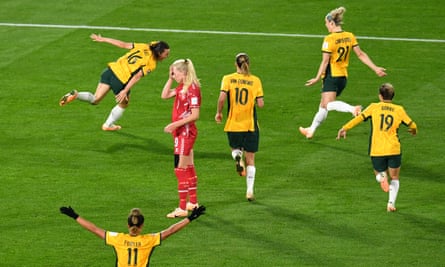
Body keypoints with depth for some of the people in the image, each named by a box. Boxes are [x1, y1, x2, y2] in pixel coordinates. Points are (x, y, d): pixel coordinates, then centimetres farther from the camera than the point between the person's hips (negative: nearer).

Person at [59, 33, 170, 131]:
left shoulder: (143, 47, 8)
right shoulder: (151, 64, -10)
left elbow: (123, 44, 11)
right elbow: (137, 76, -19)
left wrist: (103, 39, 19)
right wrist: (125, 91, -20)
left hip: (112, 69, 6)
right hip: (121, 80, -6)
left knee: (95, 99, 14)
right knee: (123, 104, 24)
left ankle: (75, 95, -10)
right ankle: (108, 125, 37)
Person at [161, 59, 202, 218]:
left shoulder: (192, 89, -19)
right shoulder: (181, 87, 9)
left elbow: (195, 115, -23)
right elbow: (164, 95, 16)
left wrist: (175, 124, -24)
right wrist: (170, 79, 7)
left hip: (186, 132, -10)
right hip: (180, 132, 10)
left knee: (180, 170, -8)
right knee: (188, 168, 19)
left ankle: (182, 208, -5)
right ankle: (193, 202, 31)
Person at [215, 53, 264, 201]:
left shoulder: (228, 79, -3)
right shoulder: (255, 81, -2)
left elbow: (222, 98, -15)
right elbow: (260, 104, -7)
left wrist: (218, 113, 1)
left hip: (233, 124, 0)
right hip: (251, 125, 0)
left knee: (235, 148, 26)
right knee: (250, 160, 9)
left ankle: (237, 157, -10)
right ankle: (250, 191, 3)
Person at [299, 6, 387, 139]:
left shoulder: (329, 39, -14)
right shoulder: (350, 36, 5)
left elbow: (325, 61, -13)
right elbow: (361, 55, 4)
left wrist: (317, 78, -5)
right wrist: (375, 68, 8)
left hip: (332, 75, -8)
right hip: (343, 77, 8)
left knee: (327, 104, -20)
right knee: (324, 105, 19)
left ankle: (353, 109, -42)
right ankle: (311, 130, 29)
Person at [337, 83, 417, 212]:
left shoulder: (374, 107, 1)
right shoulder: (399, 110, 4)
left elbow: (359, 118, -6)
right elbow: (411, 125, 13)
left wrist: (345, 128, -1)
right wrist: (414, 130, 36)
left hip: (376, 151, 0)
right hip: (394, 150, 1)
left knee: (379, 173, 21)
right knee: (394, 179, 16)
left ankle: (381, 176, -16)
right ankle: (391, 203, -2)